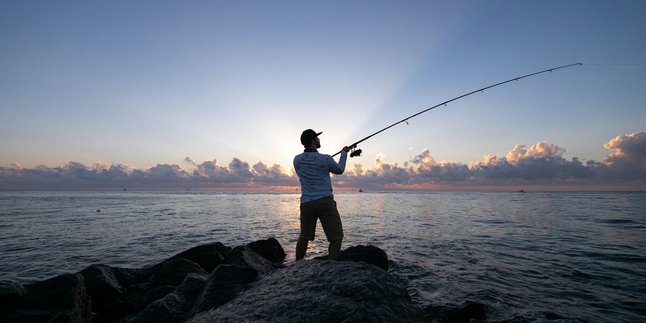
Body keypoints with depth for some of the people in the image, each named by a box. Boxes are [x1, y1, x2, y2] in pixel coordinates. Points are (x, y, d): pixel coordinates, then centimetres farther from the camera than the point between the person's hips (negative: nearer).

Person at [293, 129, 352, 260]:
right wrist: (344, 153, 27)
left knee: (304, 236, 17)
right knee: (337, 236, 3)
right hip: (325, 202, -4)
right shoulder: (325, 159, -6)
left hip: (306, 203, 5)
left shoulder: (297, 160, 3)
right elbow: (339, 170, 13)